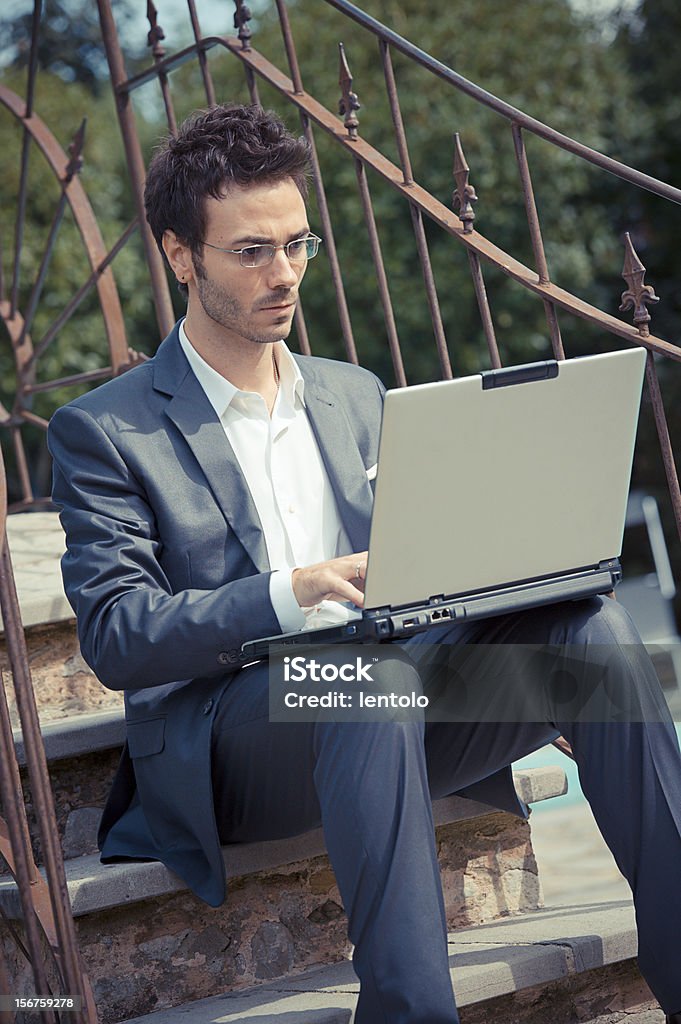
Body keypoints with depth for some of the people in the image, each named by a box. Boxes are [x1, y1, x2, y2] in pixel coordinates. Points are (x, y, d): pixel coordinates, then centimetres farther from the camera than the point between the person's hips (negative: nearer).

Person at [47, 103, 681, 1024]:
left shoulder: (355, 396, 21)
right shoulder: (104, 432, 2)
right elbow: (116, 636, -10)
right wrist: (294, 592, -25)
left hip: (385, 725, 5)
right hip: (223, 756, -5)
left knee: (591, 628, -21)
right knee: (371, 672, -39)